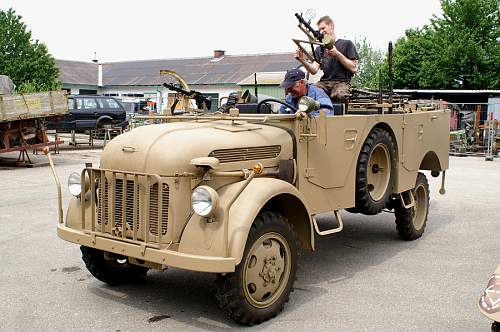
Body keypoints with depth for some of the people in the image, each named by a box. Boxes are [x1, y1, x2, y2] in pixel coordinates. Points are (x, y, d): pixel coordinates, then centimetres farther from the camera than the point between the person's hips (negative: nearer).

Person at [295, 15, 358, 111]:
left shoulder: (346, 44, 9)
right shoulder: (319, 49, 20)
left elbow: (354, 69, -1)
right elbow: (314, 70, 6)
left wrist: (337, 54, -10)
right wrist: (302, 60, -12)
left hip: (342, 82, -3)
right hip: (324, 82, 3)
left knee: (339, 95, -38)